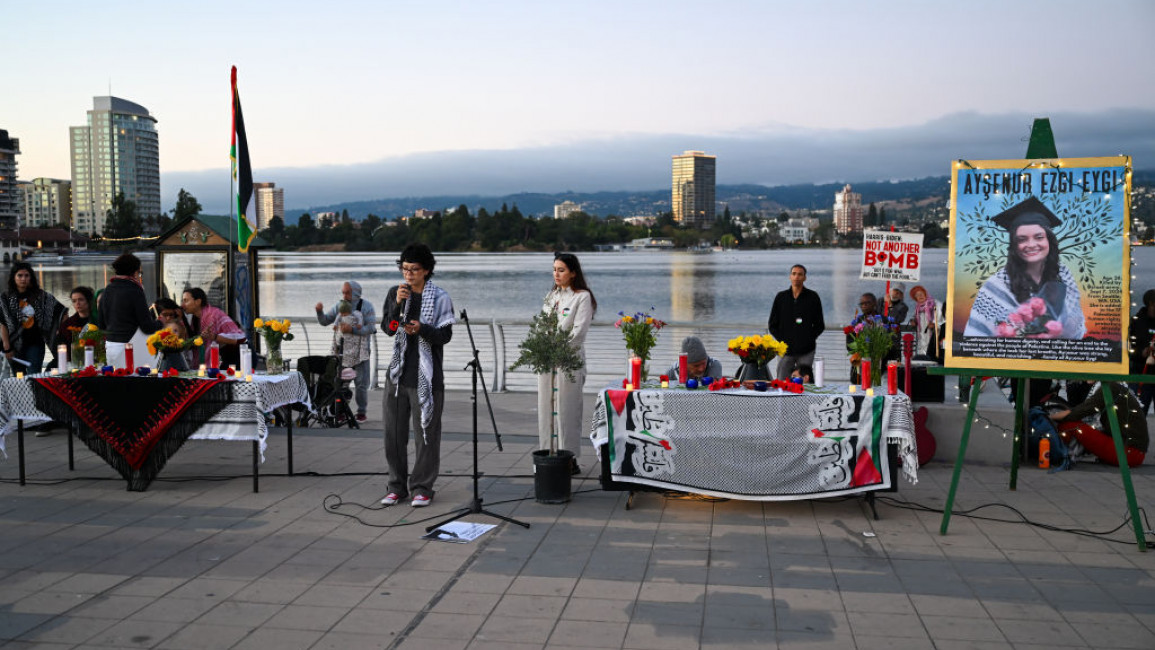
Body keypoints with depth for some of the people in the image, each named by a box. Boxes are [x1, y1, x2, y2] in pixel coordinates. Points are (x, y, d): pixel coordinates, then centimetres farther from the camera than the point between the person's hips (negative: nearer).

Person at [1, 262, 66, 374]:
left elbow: (61, 311, 6)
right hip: (16, 346, 1)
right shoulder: (6, 298, 1)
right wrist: (7, 348, -8)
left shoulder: (40, 296, 3)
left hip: (35, 344, -1)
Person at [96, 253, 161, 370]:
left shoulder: (107, 290, 8)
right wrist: (159, 323, 6)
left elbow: (100, 324, 14)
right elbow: (147, 327, -13)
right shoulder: (135, 291, -12)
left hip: (110, 346, 7)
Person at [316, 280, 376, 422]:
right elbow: (324, 321, 7)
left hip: (360, 353, -3)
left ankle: (361, 411, 14)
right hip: (342, 352, 3)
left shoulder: (366, 306, -6)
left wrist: (352, 329, -29)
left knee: (361, 384, 3)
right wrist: (319, 311, -14)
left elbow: (370, 328, -16)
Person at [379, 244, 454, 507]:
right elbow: (387, 328, 0)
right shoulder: (396, 293, 8)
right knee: (394, 432, 8)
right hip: (398, 372, 4)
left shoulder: (440, 297, -2)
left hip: (426, 374, -4)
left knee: (425, 433, 0)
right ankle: (397, 486, 20)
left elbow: (445, 335, -6)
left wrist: (421, 329, -23)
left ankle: (421, 487, 11)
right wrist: (398, 304, -14)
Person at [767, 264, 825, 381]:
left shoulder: (812, 297, 5)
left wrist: (809, 338, -3)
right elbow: (772, 325, 12)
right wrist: (781, 339, 0)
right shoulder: (781, 297, 9)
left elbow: (820, 325, 8)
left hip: (806, 350, -1)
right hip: (786, 349, 1)